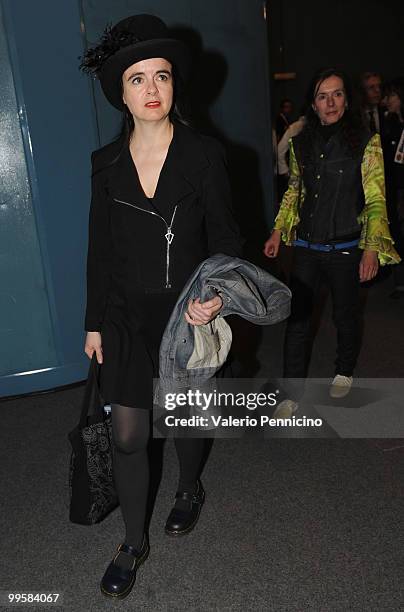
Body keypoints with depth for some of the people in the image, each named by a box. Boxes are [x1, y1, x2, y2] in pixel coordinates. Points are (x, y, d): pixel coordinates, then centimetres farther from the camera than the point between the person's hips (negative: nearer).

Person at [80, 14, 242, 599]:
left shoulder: (204, 155, -8)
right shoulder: (107, 163, -1)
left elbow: (225, 238, -5)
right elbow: (100, 249, 5)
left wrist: (215, 295, -23)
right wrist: (95, 322, 7)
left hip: (186, 311, -2)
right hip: (127, 316, 2)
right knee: (127, 436, 6)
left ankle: (190, 490, 50)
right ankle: (134, 544, 27)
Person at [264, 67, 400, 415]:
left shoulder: (365, 142, -7)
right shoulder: (301, 143, 5)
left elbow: (376, 200, -9)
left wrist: (372, 248, -18)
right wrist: (278, 232, 10)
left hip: (344, 248, -3)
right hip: (305, 246, 3)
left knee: (345, 316, 13)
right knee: (297, 319, 1)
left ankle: (345, 372, 41)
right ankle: (293, 394, 12)